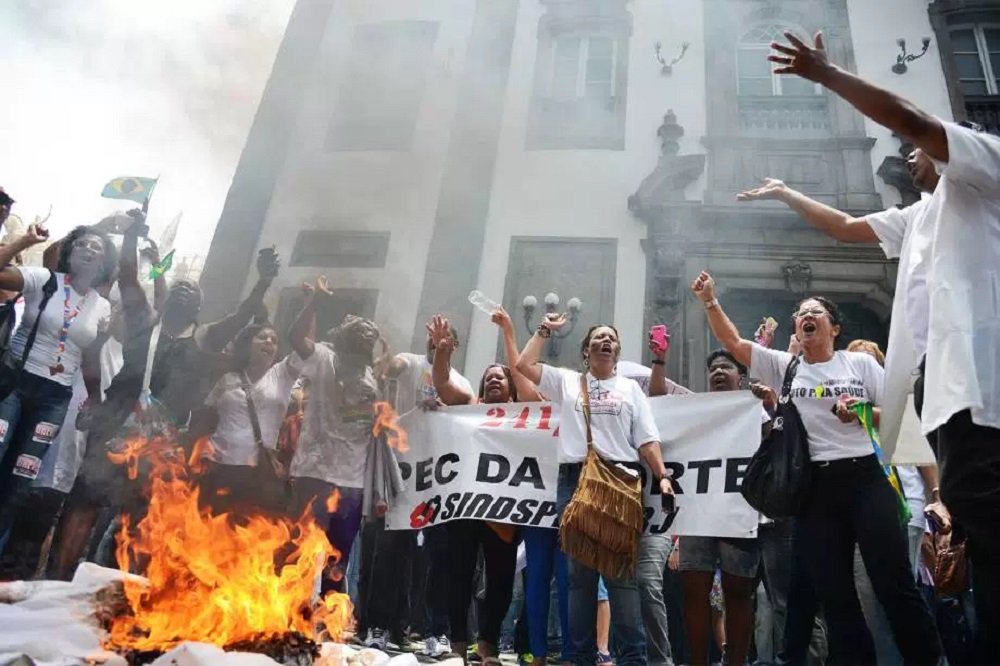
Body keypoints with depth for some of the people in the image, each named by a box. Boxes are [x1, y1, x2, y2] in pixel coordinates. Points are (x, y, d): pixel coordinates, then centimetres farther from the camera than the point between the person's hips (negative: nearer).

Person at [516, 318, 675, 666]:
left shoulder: (630, 388, 13)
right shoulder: (567, 381, 13)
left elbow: (647, 440, 7)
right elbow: (523, 364, 5)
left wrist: (662, 476, -6)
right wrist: (545, 330, 14)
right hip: (574, 481, 1)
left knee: (622, 572, -1)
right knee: (579, 572, 6)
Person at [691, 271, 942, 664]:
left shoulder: (861, 363, 6)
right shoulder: (784, 367, 8)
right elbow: (732, 342, 2)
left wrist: (862, 414, -12)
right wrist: (710, 301, -8)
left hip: (864, 478, -2)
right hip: (815, 487, 2)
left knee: (894, 583, 0)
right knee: (834, 592, 6)